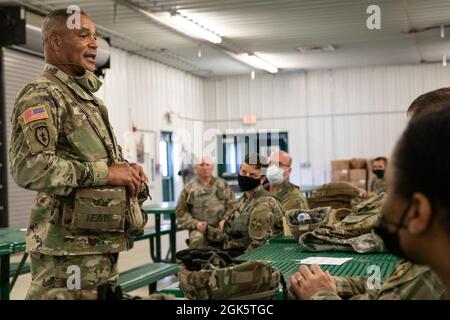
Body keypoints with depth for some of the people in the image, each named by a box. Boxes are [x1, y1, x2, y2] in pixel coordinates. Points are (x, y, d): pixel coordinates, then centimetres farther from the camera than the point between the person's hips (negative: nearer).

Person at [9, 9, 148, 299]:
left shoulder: (87, 97, 20)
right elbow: (28, 167, -24)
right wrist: (104, 172, -19)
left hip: (103, 241, 9)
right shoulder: (42, 95, -10)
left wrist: (124, 169, 8)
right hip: (69, 246, -9)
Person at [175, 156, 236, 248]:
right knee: (197, 239, -34)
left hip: (221, 228, 1)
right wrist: (195, 223, -6)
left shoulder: (222, 184, 15)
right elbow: (181, 212, 9)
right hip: (200, 228, -1)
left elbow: (232, 206, 12)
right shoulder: (189, 189, 11)